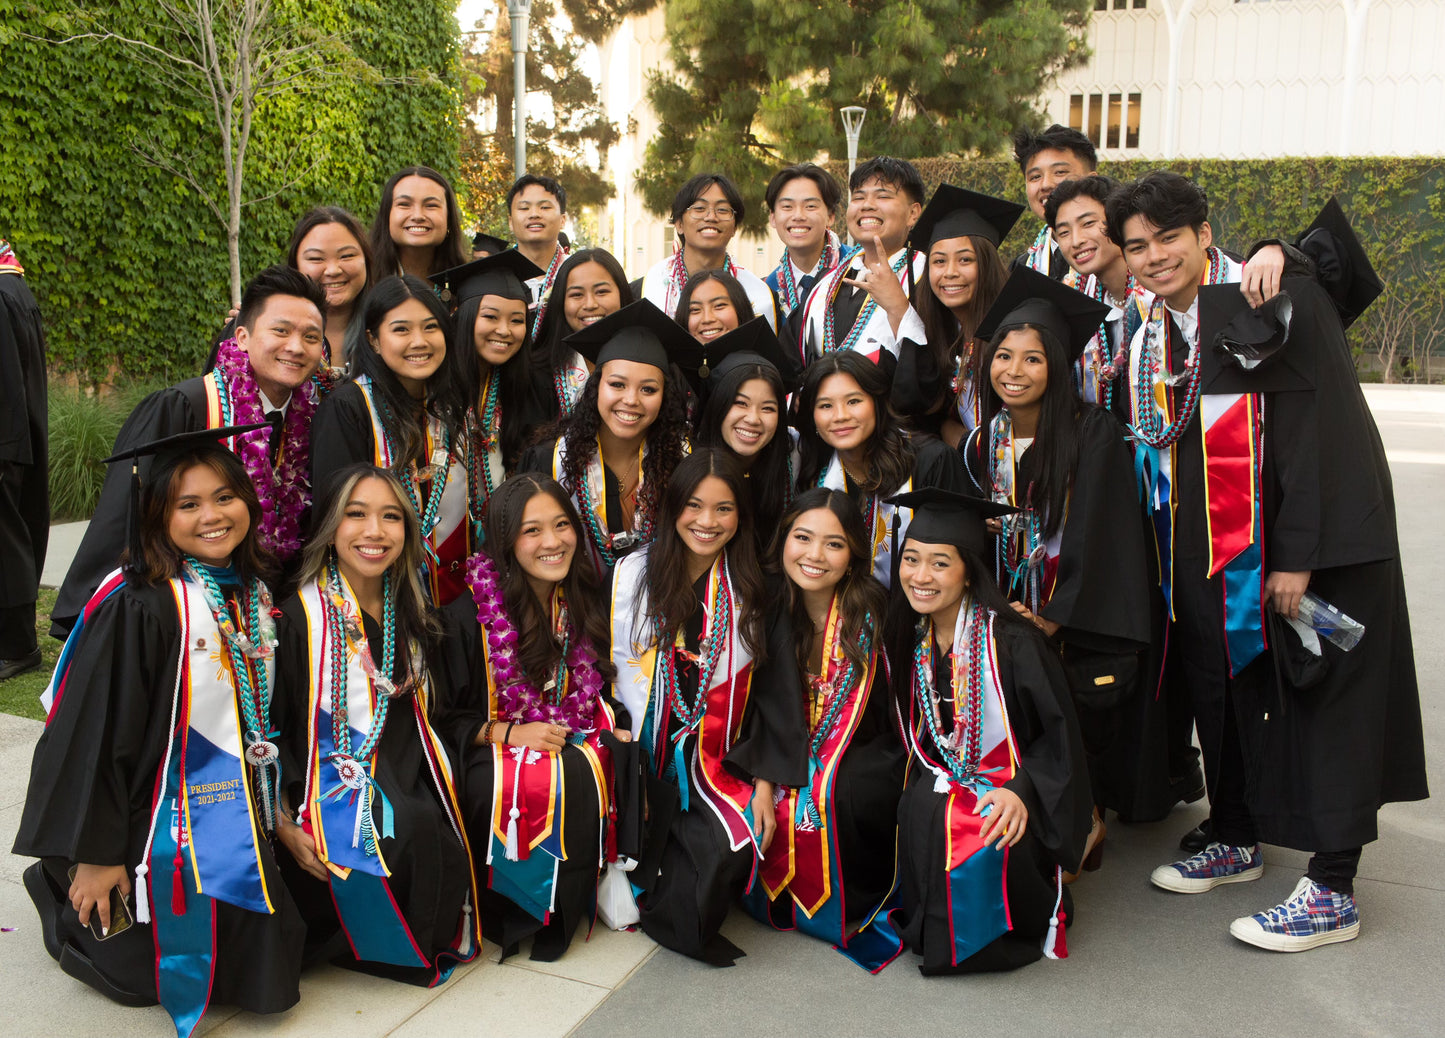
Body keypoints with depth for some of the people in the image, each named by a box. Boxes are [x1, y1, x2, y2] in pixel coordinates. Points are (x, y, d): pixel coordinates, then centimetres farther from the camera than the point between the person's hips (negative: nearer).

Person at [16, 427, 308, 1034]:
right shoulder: (137, 605, -21)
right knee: (147, 973, 2)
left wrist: (274, 811, 12)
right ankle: (64, 895, 27)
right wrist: (96, 853, -15)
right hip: (162, 820, -6)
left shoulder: (256, 595, 2)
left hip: (239, 818, 7)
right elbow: (97, 730, -18)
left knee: (265, 966, 13)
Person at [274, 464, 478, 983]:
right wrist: (287, 824, -16)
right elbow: (271, 730, -7)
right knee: (417, 832, -29)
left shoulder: (409, 617, 9)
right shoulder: (297, 618, -8)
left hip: (403, 779, 5)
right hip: (333, 780, -5)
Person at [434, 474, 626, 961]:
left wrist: (619, 729, -3)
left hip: (578, 739, 3)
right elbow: (447, 717, -1)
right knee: (494, 785, -35)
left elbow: (605, 688, 18)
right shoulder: (468, 616, -5)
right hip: (496, 747, -3)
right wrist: (507, 732, -16)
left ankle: (556, 918, -10)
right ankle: (508, 912, -9)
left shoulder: (589, 604, 7)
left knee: (604, 770, -30)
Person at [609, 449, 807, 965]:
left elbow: (774, 695, 3)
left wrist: (764, 785, -4)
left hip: (716, 763, 0)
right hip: (642, 756, 0)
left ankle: (661, 913, 4)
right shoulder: (633, 573, 1)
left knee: (733, 847, -23)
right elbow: (612, 671, 1)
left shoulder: (754, 592, 2)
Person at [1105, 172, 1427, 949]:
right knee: (1224, 691, 15)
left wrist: (1297, 556, -22)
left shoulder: (1278, 304, -12)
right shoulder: (1151, 340, 9)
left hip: (1305, 547, -7)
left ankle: (1332, 891, 6)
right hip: (1208, 553, 7)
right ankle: (1237, 840, 32)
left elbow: (1319, 432, -18)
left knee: (1319, 700, -2)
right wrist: (1170, 558, 10)